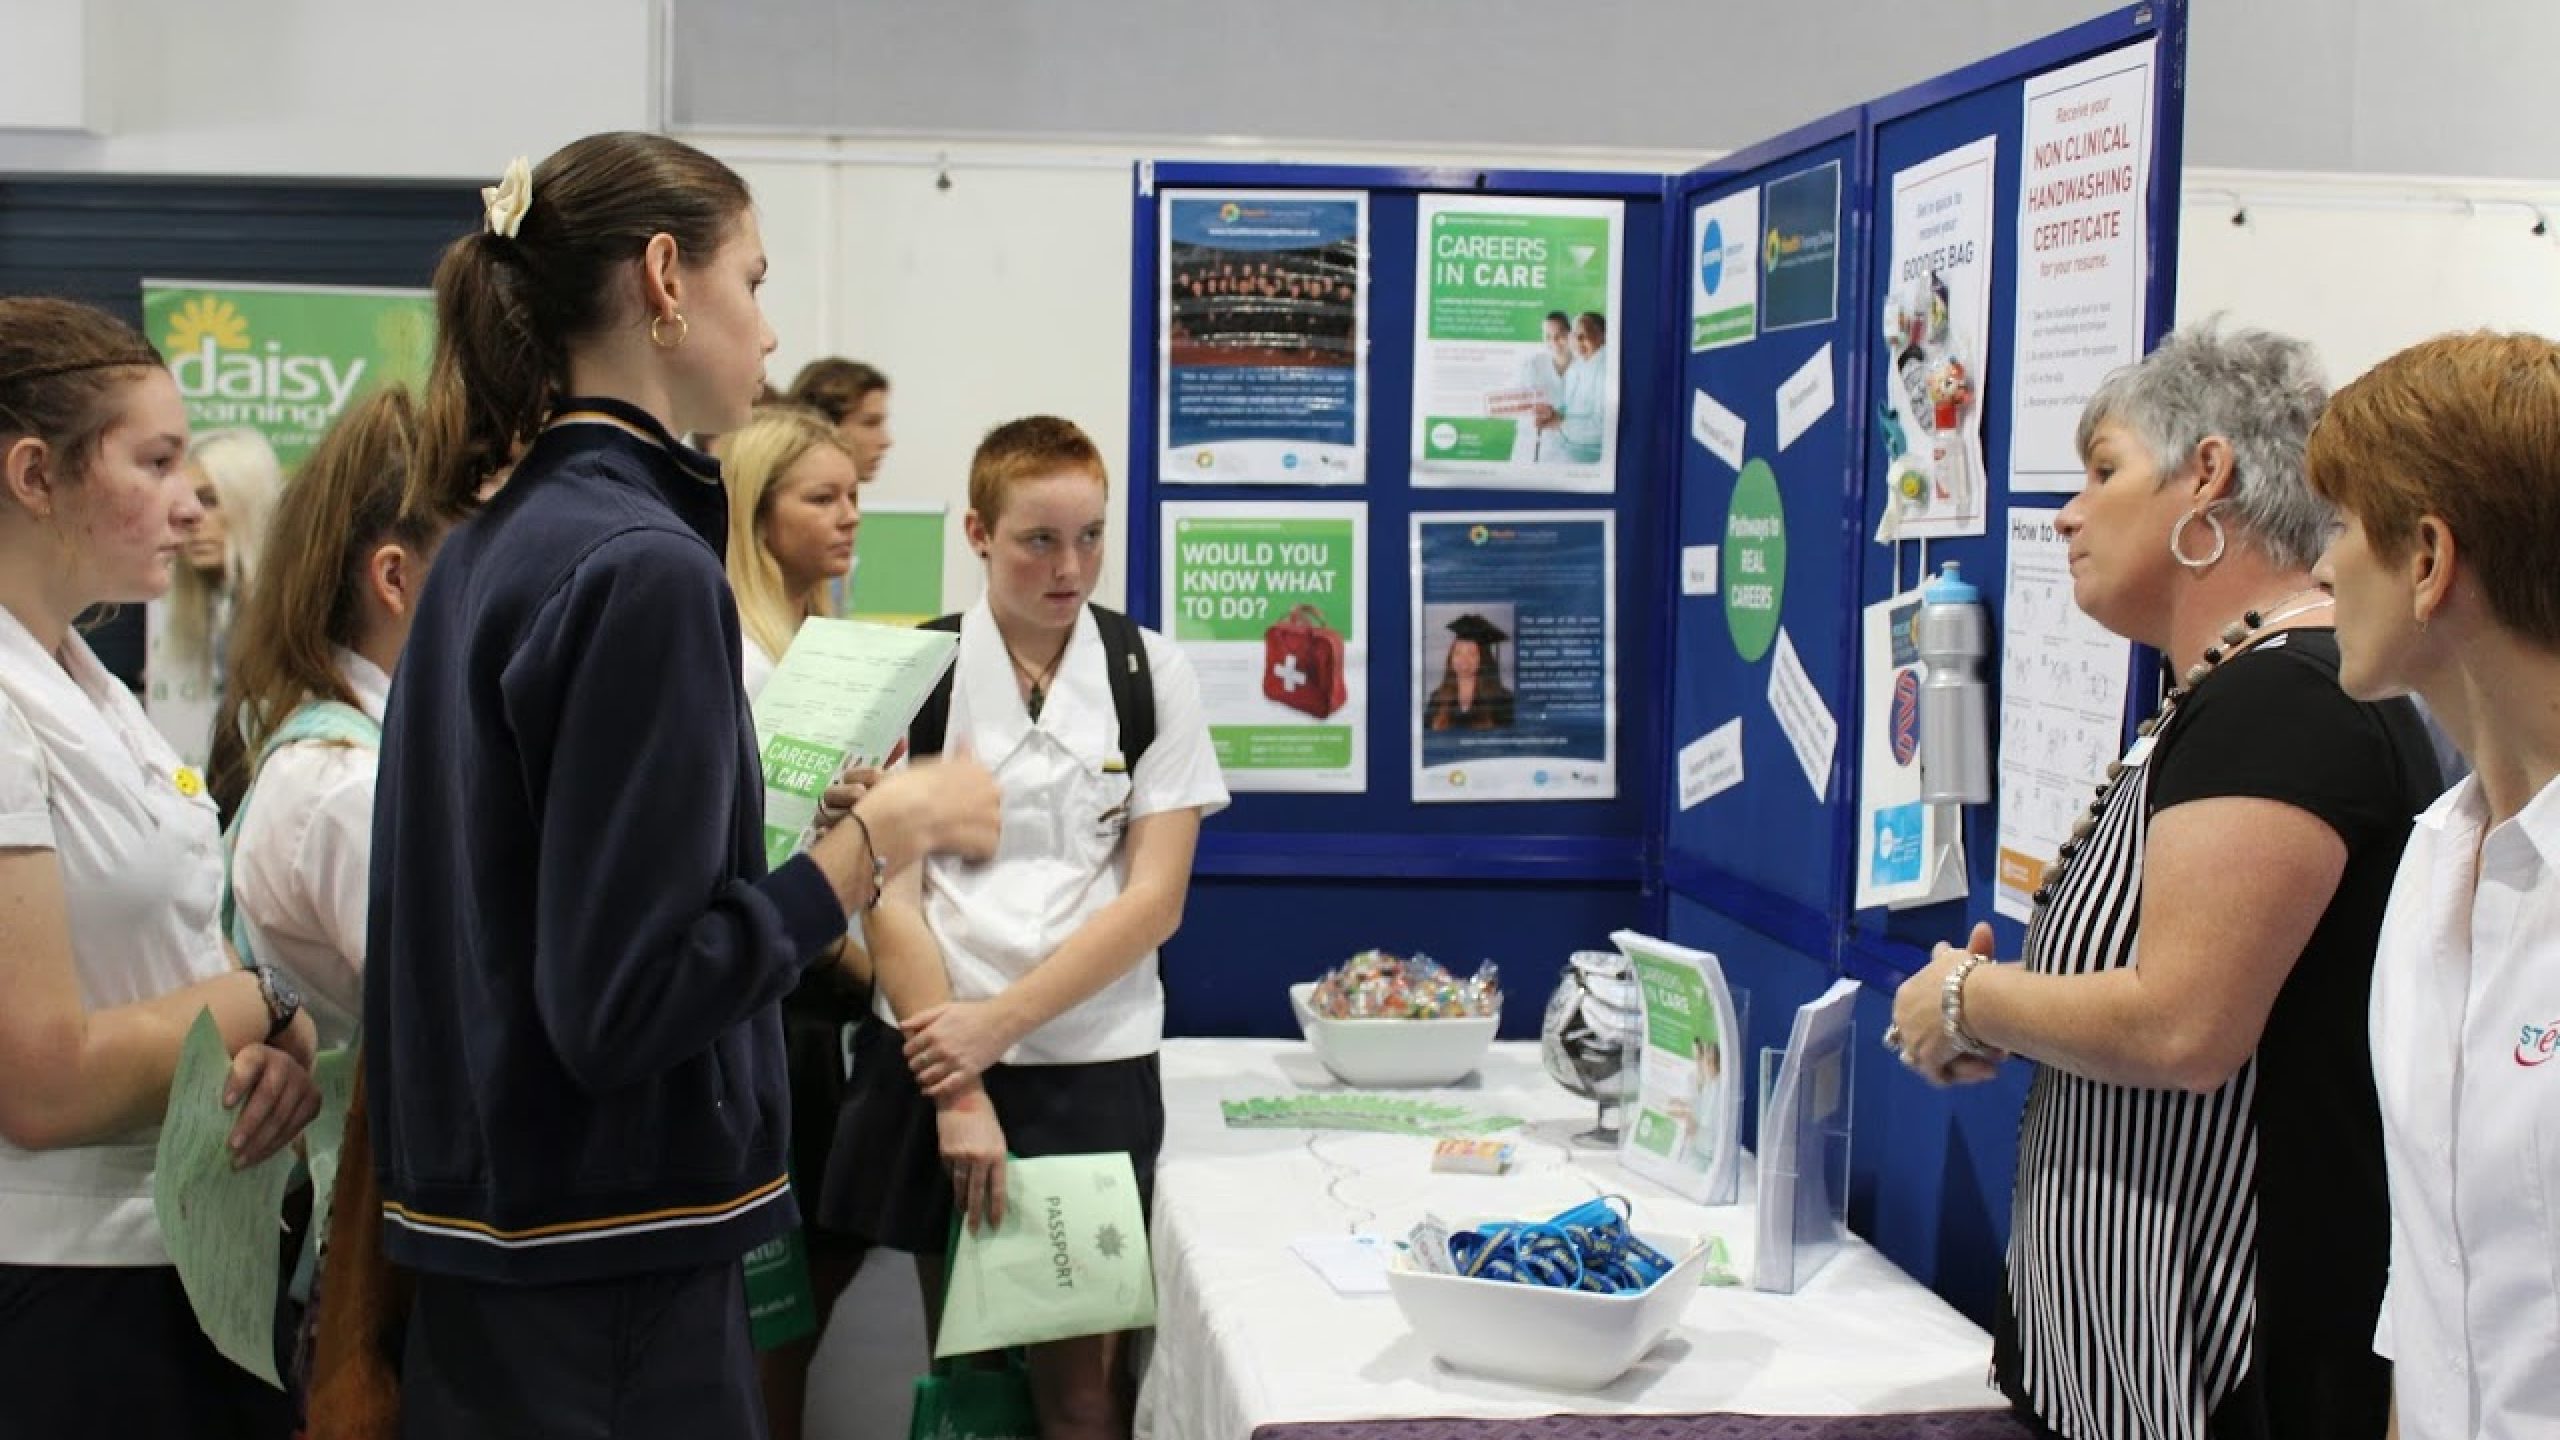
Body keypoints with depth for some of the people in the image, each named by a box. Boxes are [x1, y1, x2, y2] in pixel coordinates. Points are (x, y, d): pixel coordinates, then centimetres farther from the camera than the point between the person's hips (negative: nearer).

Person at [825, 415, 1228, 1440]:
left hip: (1092, 1063, 0)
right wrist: (956, 1092, -11)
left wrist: (998, 1023, -13)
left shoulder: (1152, 674, -1)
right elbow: (890, 897, -4)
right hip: (939, 1053, 1)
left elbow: (1154, 901, -4)